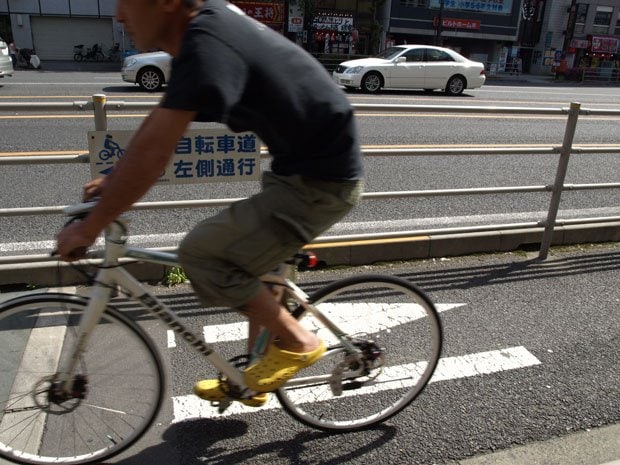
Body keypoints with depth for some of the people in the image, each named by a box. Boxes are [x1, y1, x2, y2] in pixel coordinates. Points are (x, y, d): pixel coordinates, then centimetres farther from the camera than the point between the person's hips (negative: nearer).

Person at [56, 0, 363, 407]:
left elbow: (153, 151, -26)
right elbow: (159, 127, 14)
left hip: (321, 181, -10)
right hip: (308, 165, 10)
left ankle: (297, 343, 4)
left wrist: (89, 228, -15)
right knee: (246, 257, 18)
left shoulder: (206, 43, -23)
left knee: (202, 253, -12)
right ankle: (254, 377, 34)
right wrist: (116, 180, 16)